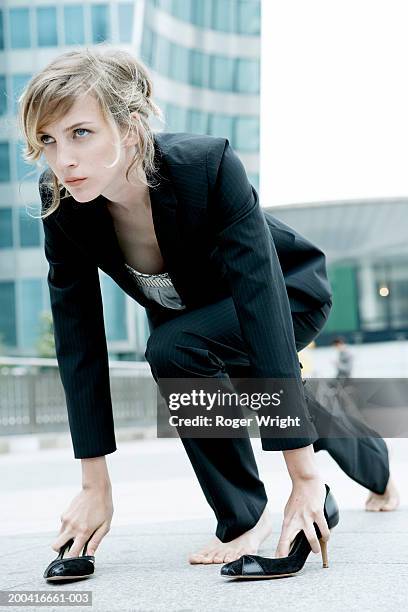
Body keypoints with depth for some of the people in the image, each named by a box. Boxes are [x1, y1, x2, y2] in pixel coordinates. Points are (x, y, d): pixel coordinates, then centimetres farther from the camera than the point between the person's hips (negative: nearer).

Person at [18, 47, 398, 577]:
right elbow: (79, 343, -22)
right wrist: (95, 486, -22)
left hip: (288, 293, -6)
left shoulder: (208, 167, -40)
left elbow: (264, 311, -42)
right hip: (191, 311, 6)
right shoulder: (62, 205, -27)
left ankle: (246, 516, -10)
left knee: (175, 349, -33)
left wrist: (304, 476, -43)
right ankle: (377, 472, 60)